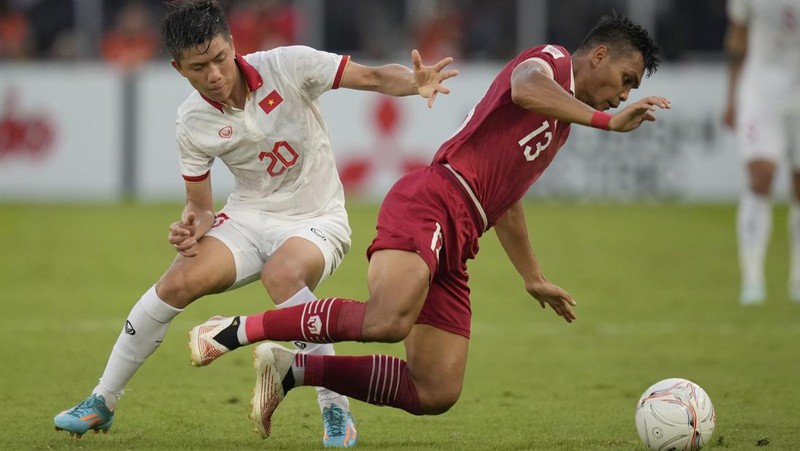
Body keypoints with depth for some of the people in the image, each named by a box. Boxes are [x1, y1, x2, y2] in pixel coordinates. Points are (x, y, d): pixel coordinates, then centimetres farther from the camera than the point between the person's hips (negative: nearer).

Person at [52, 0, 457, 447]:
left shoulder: (287, 66, -16)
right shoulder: (192, 123, -7)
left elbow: (373, 77, -16)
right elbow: (200, 204, 5)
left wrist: (416, 82, -38)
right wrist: (195, 223, -19)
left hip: (316, 221, -3)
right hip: (248, 217, 3)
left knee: (282, 273, -36)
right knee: (178, 282, -19)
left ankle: (336, 410, -25)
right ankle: (103, 403, -1)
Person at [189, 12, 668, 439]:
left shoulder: (562, 121, 32)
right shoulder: (551, 61, 5)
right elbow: (525, 88, -22)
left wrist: (535, 278, 46)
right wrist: (607, 121, -23)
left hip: (453, 245, 10)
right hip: (430, 203, -10)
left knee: (436, 394, -3)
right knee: (388, 320, -35)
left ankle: (293, 368, 6)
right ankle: (241, 329, -21)